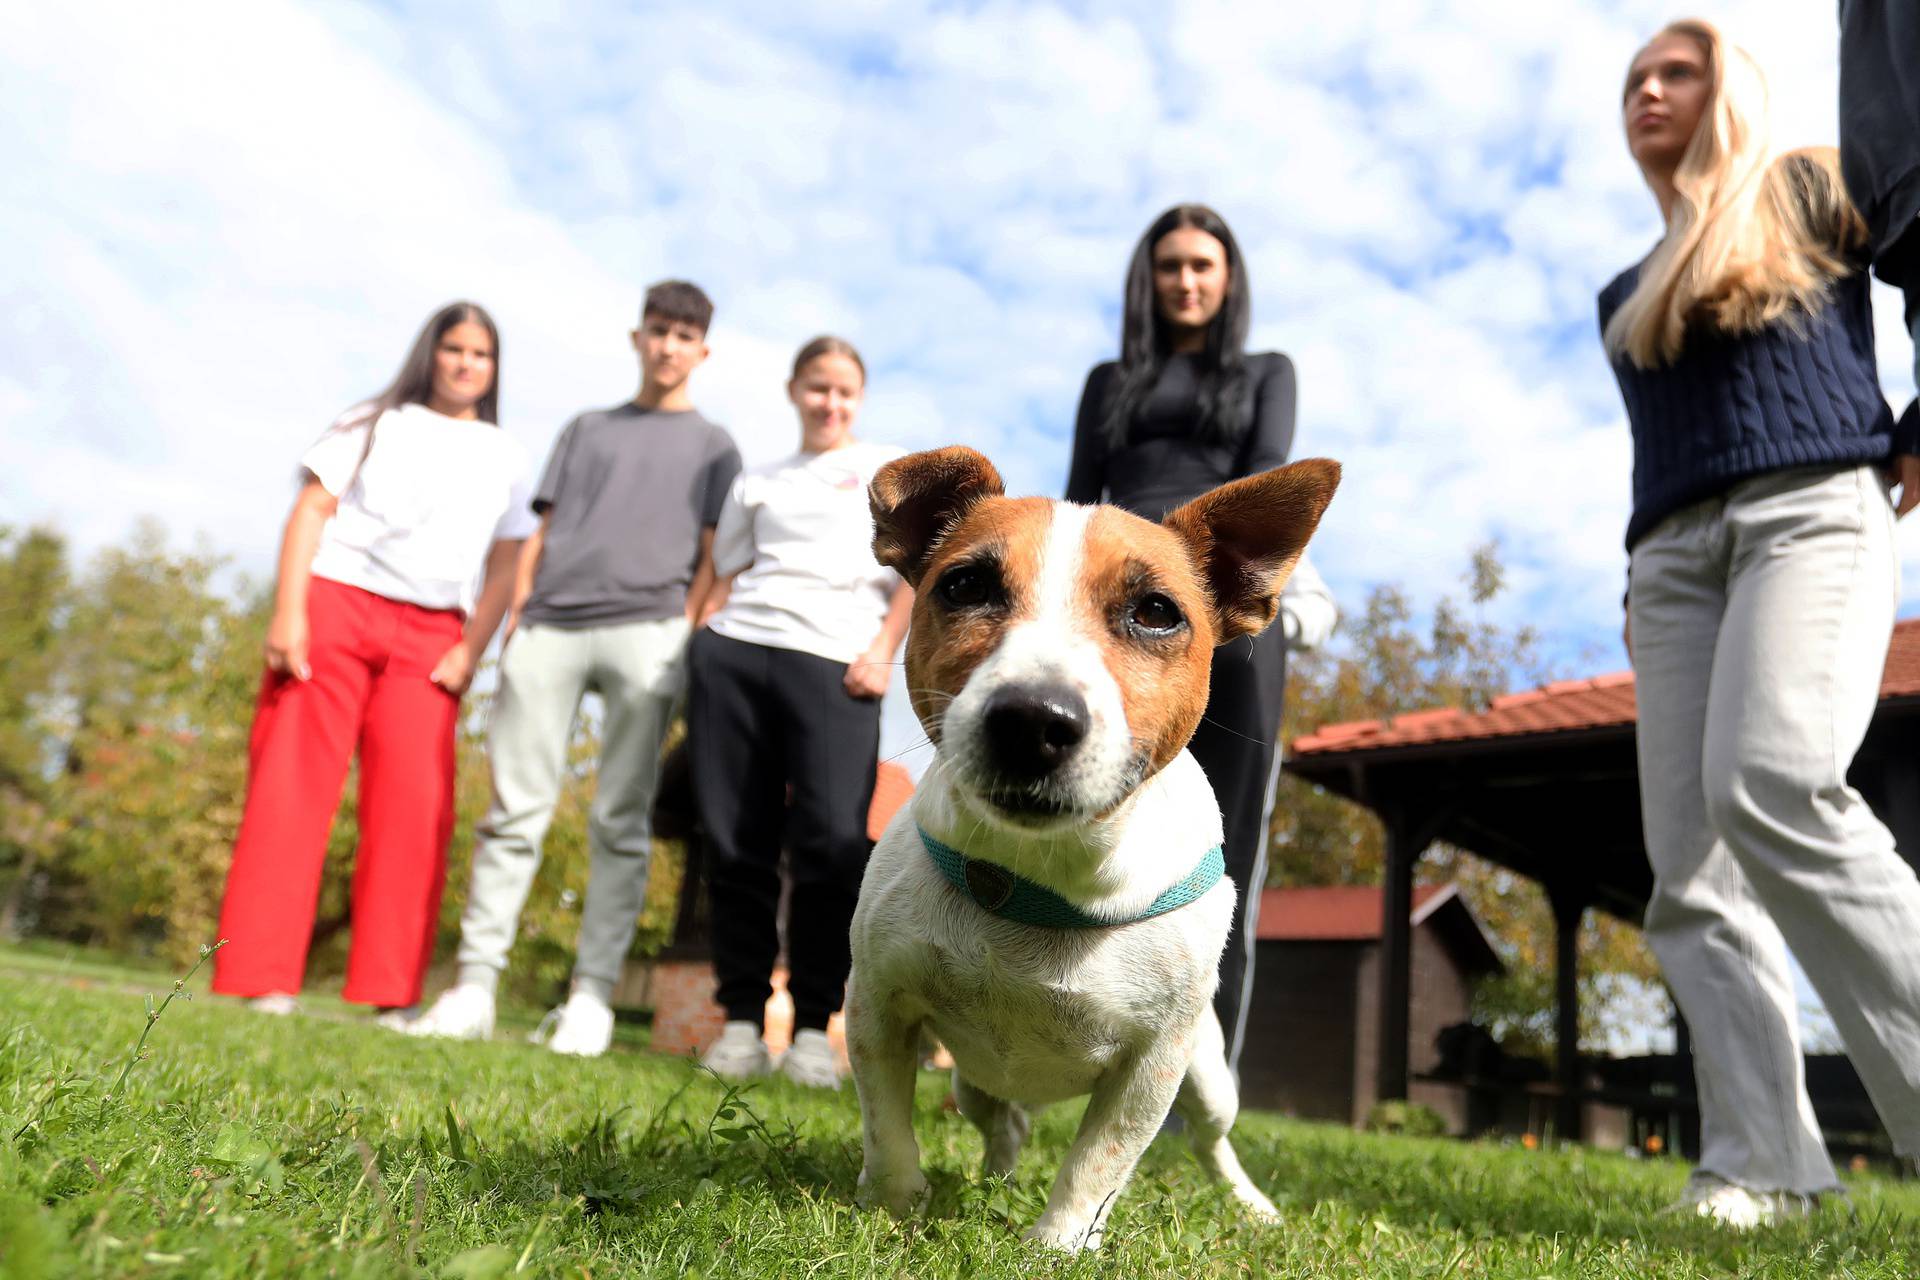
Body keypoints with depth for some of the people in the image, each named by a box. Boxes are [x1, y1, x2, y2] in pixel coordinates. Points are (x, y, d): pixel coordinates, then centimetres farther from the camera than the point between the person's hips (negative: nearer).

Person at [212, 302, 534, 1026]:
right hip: (335, 603, -1)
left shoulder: (505, 457, 17)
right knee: (291, 785, -6)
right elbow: (311, 510, 4)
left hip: (429, 634, 1)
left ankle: (392, 993, -5)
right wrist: (288, 609, -9)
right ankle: (261, 980, -3)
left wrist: (472, 649, -2)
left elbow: (506, 566, 11)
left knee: (416, 804, -9)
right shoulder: (378, 424, 13)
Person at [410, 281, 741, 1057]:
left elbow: (712, 558, 9)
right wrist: (514, 622, 5)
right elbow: (542, 535, 18)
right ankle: (474, 986, 1)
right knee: (515, 810, -2)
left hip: (646, 632, -2)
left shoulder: (712, 446, 18)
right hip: (550, 627, 2)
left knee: (620, 820, -4)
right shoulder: (587, 429, 25)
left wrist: (686, 636, -5)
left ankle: (592, 996, -2)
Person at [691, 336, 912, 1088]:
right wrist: (700, 645, 6)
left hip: (832, 665, -3)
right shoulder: (756, 483, 25)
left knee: (832, 842, -15)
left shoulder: (890, 469, 17)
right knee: (734, 844, -1)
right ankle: (741, 1019, 6)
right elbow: (727, 580, 22)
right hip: (734, 656, 3)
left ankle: (814, 1026, -4)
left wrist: (883, 650, -7)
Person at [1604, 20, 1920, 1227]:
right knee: (1688, 862, -10)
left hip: (1813, 510, -5)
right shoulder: (1624, 298, 29)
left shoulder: (1810, 189, 15)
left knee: (1774, 787, -31)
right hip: (1674, 551, 5)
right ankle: (1755, 1163, -13)